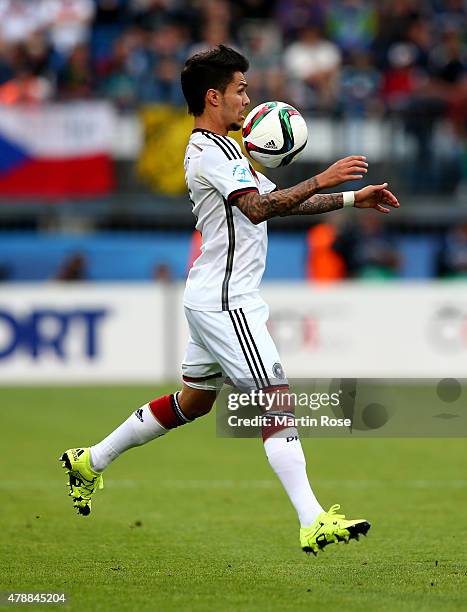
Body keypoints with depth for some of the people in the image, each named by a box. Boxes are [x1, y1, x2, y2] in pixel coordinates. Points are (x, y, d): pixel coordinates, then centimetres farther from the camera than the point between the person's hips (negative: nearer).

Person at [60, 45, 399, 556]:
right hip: (225, 301, -11)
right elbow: (259, 208, -29)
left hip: (212, 299, 11)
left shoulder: (218, 150, 18)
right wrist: (321, 180, -28)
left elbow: (281, 202, 22)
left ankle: (90, 461, 29)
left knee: (191, 402, 19)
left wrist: (352, 198, 14)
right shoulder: (213, 149, -15)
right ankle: (312, 523, -19)